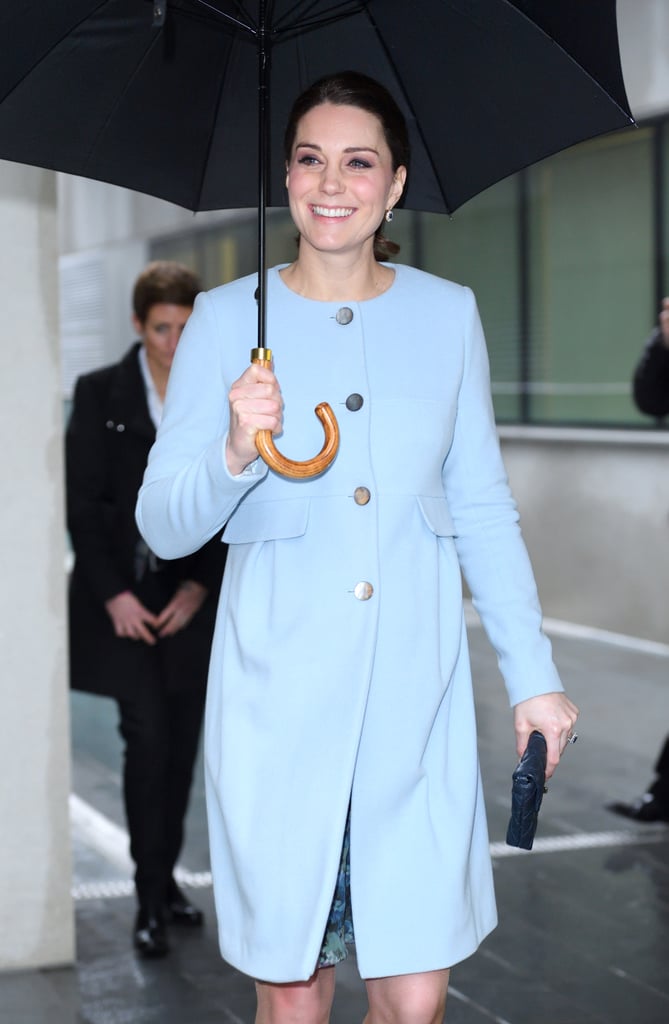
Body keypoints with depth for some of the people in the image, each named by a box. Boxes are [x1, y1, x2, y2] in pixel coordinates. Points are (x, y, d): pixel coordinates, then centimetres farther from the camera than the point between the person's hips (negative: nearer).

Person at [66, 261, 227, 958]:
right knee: (147, 738, -11)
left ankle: (165, 878, 23)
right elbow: (81, 501, -5)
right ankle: (150, 899, -3)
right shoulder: (100, 395, -3)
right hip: (122, 598, -3)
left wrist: (202, 585, -5)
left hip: (191, 599, 3)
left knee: (182, 746, 8)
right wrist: (114, 594, -11)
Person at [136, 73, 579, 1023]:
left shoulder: (449, 313, 7)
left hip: (416, 690, 1)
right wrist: (235, 454, -20)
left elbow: (484, 509, 12)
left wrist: (534, 674, 9)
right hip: (279, 691, -1)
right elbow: (163, 527, 0)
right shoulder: (227, 319, 1)